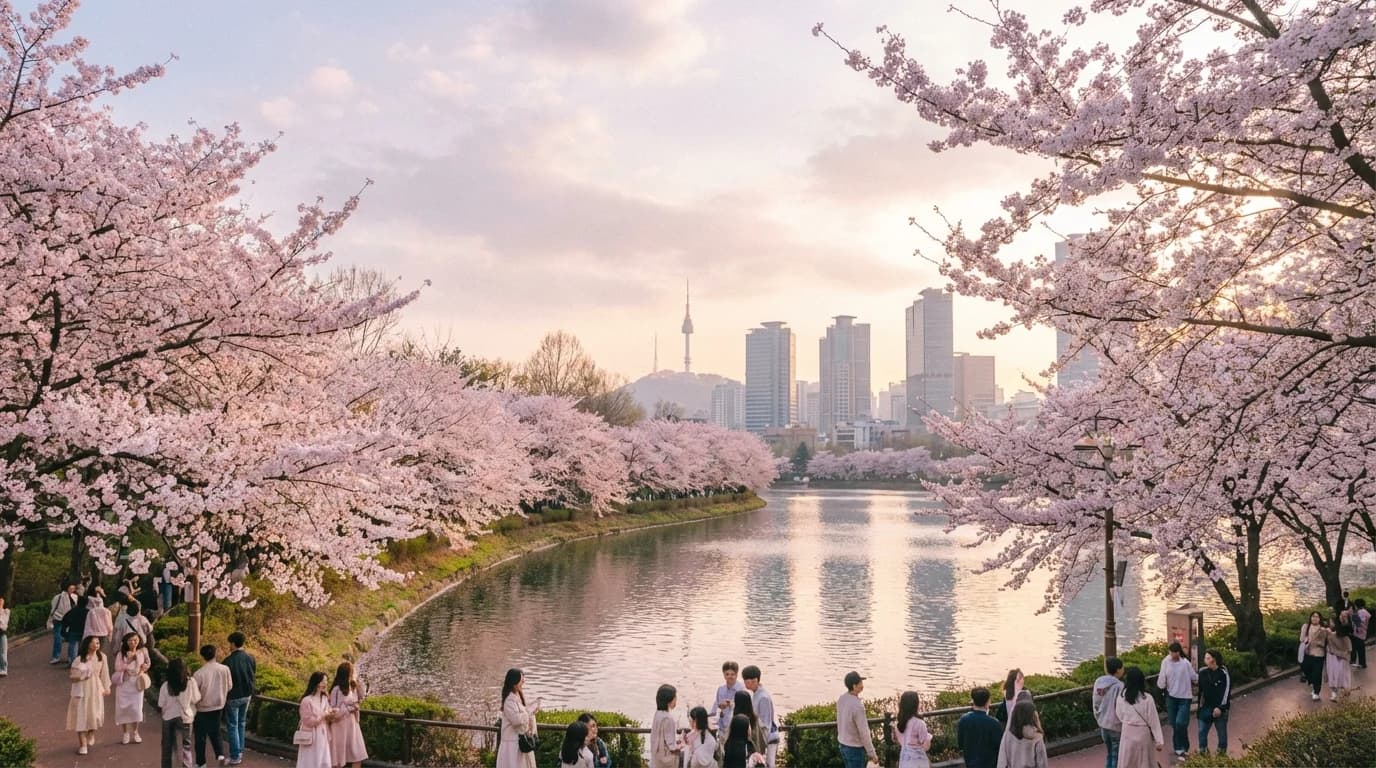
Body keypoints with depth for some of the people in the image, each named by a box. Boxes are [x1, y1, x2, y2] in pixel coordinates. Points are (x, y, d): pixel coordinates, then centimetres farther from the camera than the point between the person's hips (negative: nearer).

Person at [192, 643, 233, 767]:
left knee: (200, 736, 13)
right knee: (215, 732, 21)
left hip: (202, 708, -4)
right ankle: (220, 754, 2)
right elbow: (229, 686, 2)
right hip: (218, 706, 4)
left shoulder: (199, 673, -22)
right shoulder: (225, 669, -11)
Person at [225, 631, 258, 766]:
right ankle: (240, 751, 29)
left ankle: (235, 756, 9)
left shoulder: (229, 661, -22)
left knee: (232, 726, 5)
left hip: (233, 697, -6)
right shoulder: (250, 658, -4)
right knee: (241, 724, 20)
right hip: (247, 695, 6)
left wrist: (222, 697, -2)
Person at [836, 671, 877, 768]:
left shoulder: (841, 699, -4)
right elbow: (864, 733, -23)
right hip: (855, 748, -8)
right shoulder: (857, 706, -29)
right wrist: (872, 753, -14)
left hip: (843, 744, 8)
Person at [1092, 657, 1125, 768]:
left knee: (1109, 754, 21)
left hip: (1104, 725, 7)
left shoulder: (1098, 682, -1)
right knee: (1117, 757, 6)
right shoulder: (1119, 686, -23)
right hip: (1116, 726, -7)